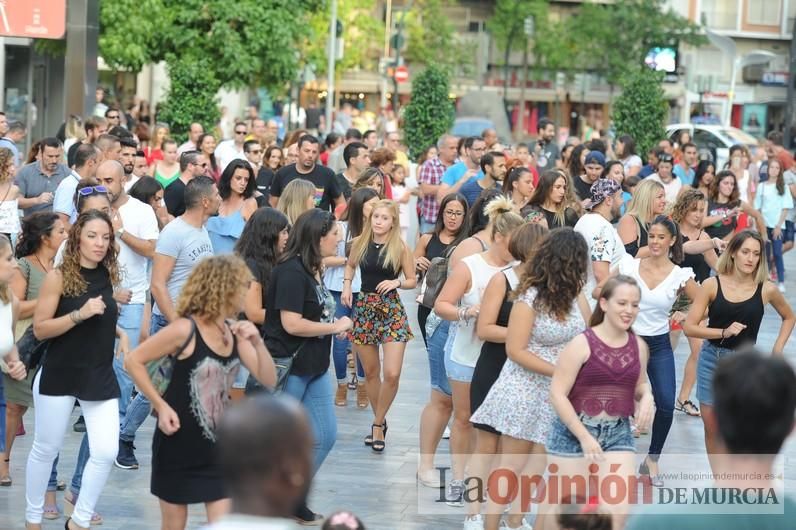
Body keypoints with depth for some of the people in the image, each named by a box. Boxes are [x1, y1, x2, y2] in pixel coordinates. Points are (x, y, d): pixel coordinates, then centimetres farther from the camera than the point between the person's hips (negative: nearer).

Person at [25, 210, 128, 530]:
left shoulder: (106, 276, 4)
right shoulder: (58, 276, -12)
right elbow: (40, 329, -14)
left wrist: (120, 333, 5)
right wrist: (80, 314, -24)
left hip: (101, 377, 4)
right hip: (59, 377, -4)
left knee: (106, 452, -4)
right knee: (46, 449, 8)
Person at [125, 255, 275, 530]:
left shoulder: (234, 332, 1)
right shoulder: (185, 329, -18)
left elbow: (268, 380, 1)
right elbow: (134, 361, -13)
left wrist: (257, 342, -14)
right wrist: (160, 405, -16)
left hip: (219, 446, 5)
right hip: (179, 444, -5)